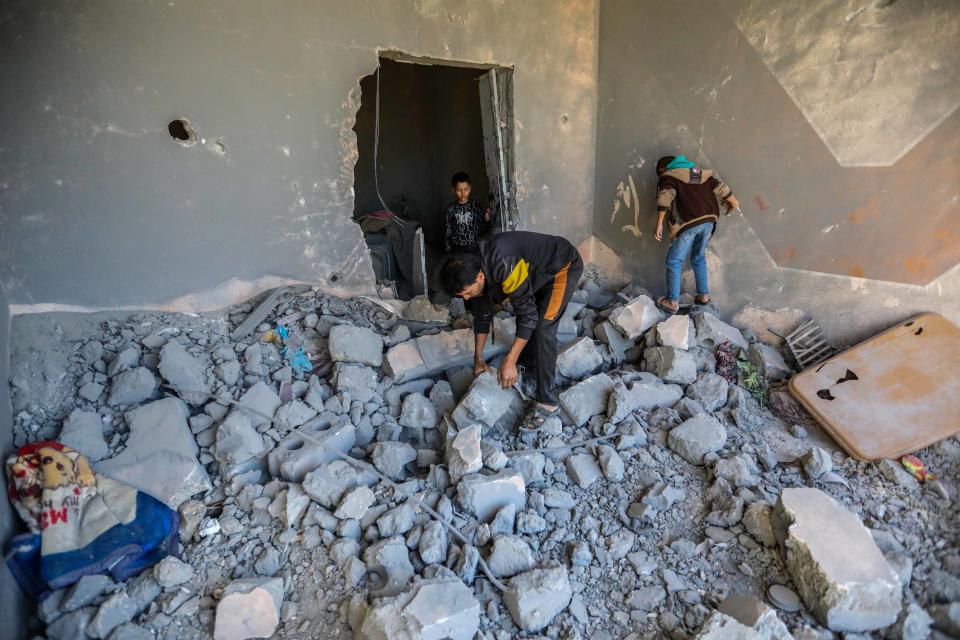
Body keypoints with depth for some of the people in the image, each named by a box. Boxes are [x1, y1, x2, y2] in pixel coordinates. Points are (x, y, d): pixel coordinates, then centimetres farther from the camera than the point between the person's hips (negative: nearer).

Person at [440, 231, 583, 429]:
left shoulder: (503, 266, -38)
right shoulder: (474, 272, -11)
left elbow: (528, 314, -33)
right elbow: (482, 315, 3)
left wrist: (510, 361, -31)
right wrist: (478, 359, 8)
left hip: (564, 267, -8)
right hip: (539, 273, 8)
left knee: (542, 328, -18)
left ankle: (548, 402, -11)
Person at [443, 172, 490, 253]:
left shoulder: (476, 205, -4)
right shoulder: (451, 208, -3)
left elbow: (483, 229, -3)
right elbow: (447, 231, 3)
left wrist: (487, 220, -23)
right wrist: (448, 250, 1)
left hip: (475, 248, 0)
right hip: (458, 250, 0)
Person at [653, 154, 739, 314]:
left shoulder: (667, 177, 7)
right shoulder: (699, 172, 24)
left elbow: (665, 197, -12)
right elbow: (719, 186, 26)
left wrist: (659, 224, -18)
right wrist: (733, 202, 42)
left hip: (688, 223, -6)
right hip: (708, 221, 6)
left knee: (674, 261, 2)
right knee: (699, 258, 23)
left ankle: (672, 302, 1)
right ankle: (703, 295, 26)